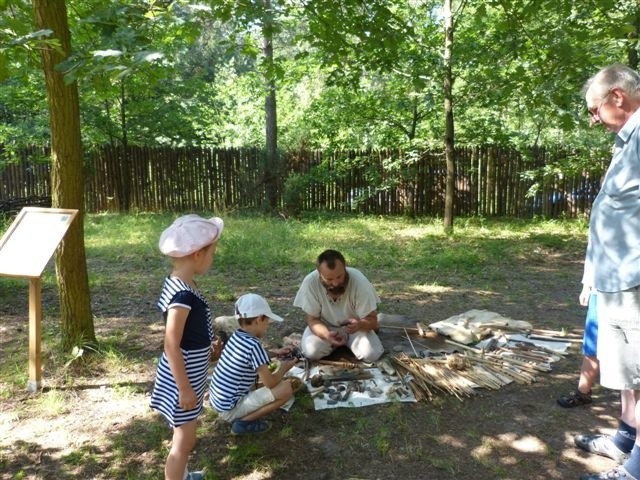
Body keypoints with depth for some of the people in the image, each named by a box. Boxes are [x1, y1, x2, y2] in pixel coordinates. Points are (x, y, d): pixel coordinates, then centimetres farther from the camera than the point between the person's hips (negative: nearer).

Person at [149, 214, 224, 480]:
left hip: (189, 371, 10)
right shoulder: (182, 294, -28)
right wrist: (185, 388, -20)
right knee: (185, 439, 5)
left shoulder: (181, 283, 1)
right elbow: (171, 345, -26)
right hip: (182, 375, -10)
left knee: (184, 435, 27)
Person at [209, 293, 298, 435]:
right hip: (229, 409, -9)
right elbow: (270, 383, -16)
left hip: (218, 400, 9)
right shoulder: (253, 345, -24)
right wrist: (283, 369, 3)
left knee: (259, 371, 25)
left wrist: (274, 353, 17)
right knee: (287, 388, -14)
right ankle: (243, 422, -6)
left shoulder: (236, 336, 1)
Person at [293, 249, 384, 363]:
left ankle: (348, 341, 10)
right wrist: (327, 335, -39)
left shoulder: (359, 281, -29)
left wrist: (359, 325, -45)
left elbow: (372, 320, -21)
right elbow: (312, 319, -17)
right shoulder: (310, 282, -28)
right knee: (311, 351, -25)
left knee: (370, 354, -23)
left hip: (353, 325, 0)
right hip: (325, 326, 0)